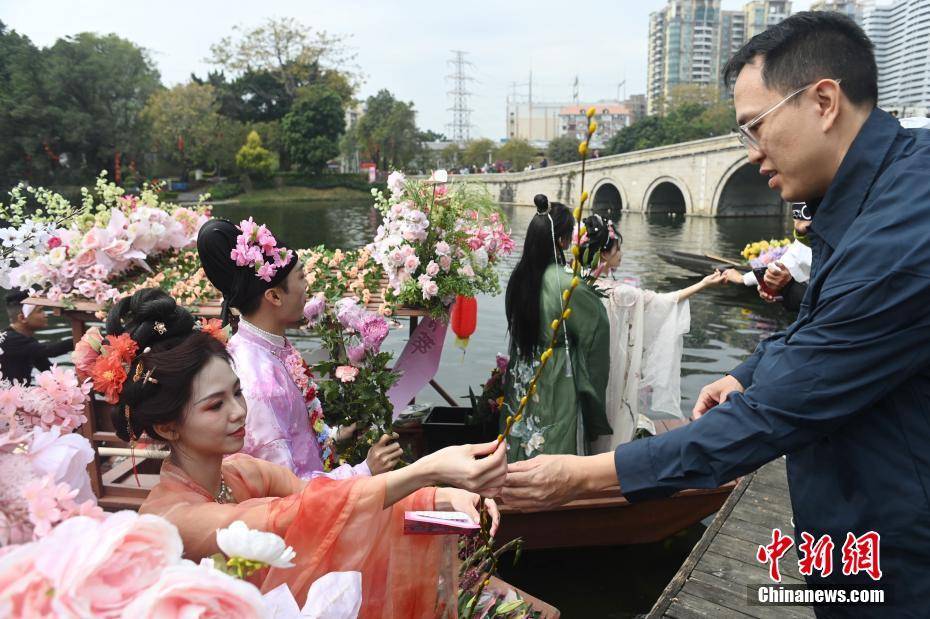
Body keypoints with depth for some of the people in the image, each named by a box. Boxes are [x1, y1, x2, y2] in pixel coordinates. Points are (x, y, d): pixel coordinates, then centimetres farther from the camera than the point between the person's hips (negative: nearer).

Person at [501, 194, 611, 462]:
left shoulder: (519, 276, -5)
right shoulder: (566, 285, -24)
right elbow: (599, 324, -11)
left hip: (522, 380, 6)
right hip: (555, 385, -6)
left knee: (523, 445, 20)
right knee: (555, 450, 10)